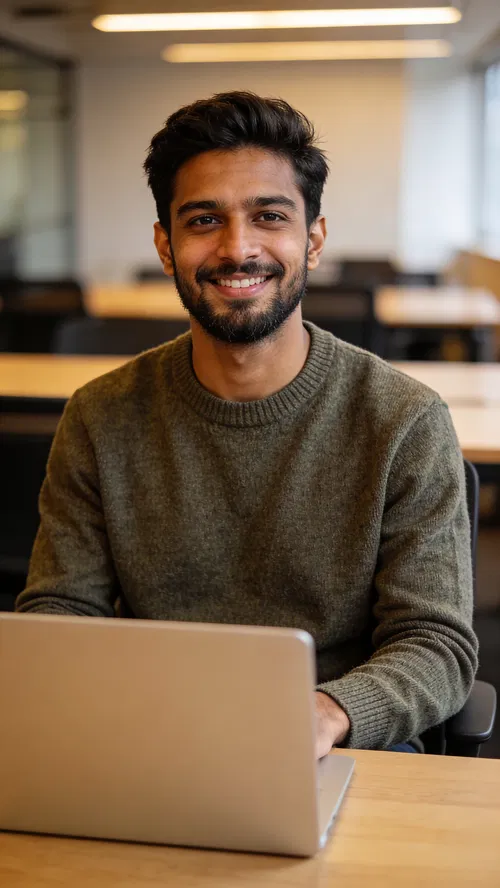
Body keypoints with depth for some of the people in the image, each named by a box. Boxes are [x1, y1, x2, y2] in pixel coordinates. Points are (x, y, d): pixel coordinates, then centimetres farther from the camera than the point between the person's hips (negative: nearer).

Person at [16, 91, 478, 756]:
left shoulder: (405, 423, -3)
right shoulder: (101, 420, 4)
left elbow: (438, 643, -5)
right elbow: (58, 609, 4)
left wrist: (327, 712, -27)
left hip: (345, 762, 0)